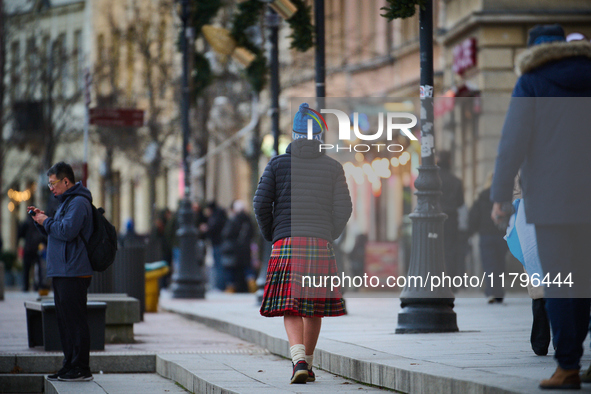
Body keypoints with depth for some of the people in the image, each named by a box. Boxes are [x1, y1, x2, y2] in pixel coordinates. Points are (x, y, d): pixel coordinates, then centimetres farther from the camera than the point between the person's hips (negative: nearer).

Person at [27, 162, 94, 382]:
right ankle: (70, 366, 16)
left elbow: (67, 231, -24)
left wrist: (46, 222, -10)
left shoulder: (78, 202, -12)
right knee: (65, 320, 12)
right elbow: (56, 232, 27)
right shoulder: (67, 201, 22)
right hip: (62, 273, 11)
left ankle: (81, 368, -8)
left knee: (75, 320, -9)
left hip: (73, 273, -11)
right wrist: (41, 220, 11)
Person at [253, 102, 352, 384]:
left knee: (290, 309, -3)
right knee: (314, 307, 13)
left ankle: (299, 360, -25)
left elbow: (261, 204, 0)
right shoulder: (333, 167, 7)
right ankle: (308, 365, 19)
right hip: (320, 243, 1)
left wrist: (270, 235, 16)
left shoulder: (277, 165, 6)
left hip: (286, 242, -1)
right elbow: (343, 208, 4)